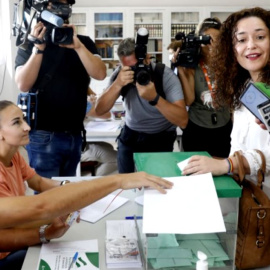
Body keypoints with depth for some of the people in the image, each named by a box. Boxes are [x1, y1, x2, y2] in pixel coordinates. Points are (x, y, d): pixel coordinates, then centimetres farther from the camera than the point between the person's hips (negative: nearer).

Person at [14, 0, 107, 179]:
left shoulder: (84, 43, 6)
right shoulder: (30, 44, 1)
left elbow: (100, 74, -10)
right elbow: (23, 85, -12)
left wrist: (77, 46, -21)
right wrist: (39, 48, -18)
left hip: (75, 135, 3)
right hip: (44, 136, -3)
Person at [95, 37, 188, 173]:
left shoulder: (166, 75, -22)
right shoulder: (120, 74, -13)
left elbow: (183, 121, -30)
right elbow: (99, 111, -20)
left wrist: (154, 98, -43)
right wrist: (118, 84, -34)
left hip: (161, 138, -2)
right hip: (130, 136, 3)